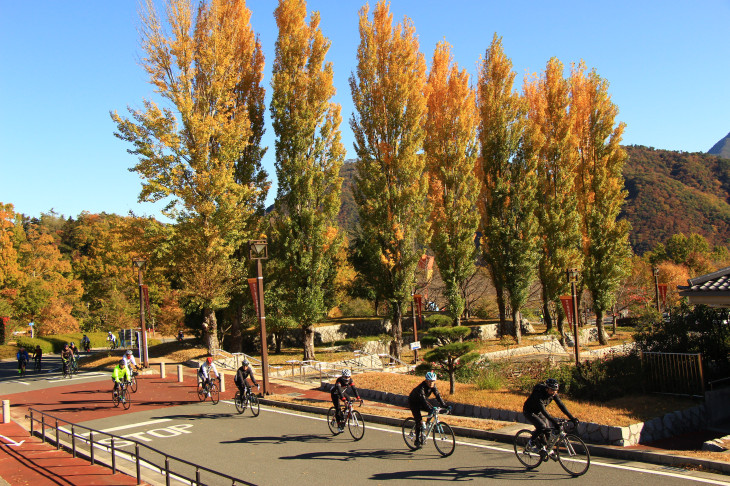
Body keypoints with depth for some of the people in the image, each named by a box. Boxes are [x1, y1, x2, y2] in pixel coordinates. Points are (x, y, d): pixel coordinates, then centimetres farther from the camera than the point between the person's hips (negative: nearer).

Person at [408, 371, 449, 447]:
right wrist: (429, 408, -56)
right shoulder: (421, 387, -35)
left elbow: (438, 396, -17)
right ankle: (417, 441, -4)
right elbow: (423, 399, -45)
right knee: (419, 421, -15)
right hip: (413, 402, -6)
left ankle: (427, 427, 1)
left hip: (422, 401, 6)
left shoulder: (433, 386, -15)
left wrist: (444, 406, -27)